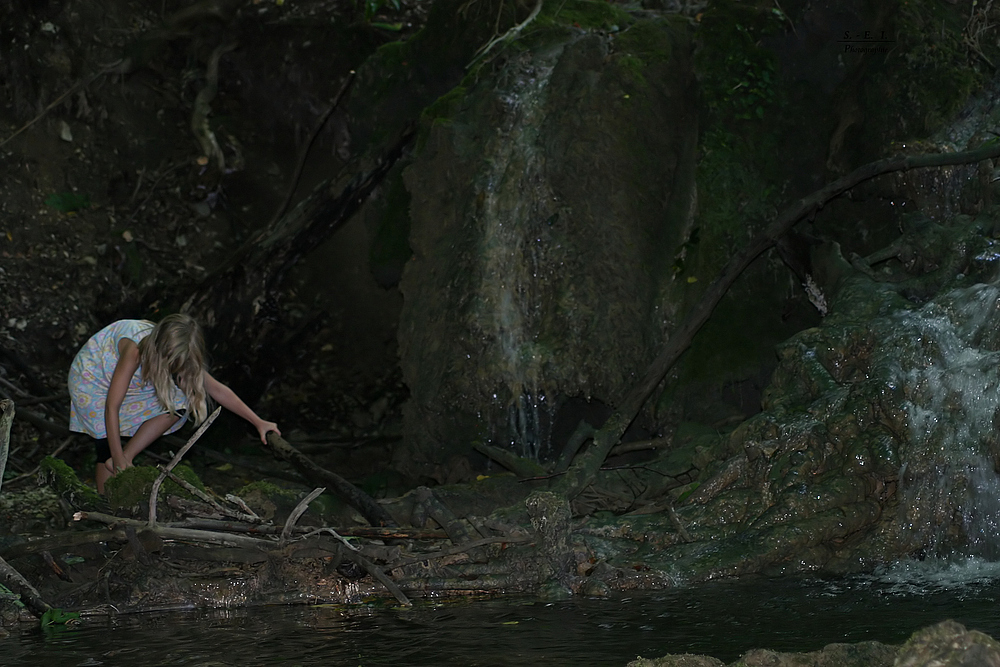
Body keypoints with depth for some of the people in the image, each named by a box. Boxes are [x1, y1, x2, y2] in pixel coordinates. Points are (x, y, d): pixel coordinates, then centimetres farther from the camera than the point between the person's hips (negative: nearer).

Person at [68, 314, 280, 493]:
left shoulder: (178, 355, -21)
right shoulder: (136, 350, -40)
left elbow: (218, 390, -12)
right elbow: (111, 407, -35)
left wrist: (258, 422, -12)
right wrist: (118, 459, -32)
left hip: (134, 385, 6)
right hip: (91, 379, -5)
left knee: (179, 402, -17)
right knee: (107, 447, -18)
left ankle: (127, 456, -12)